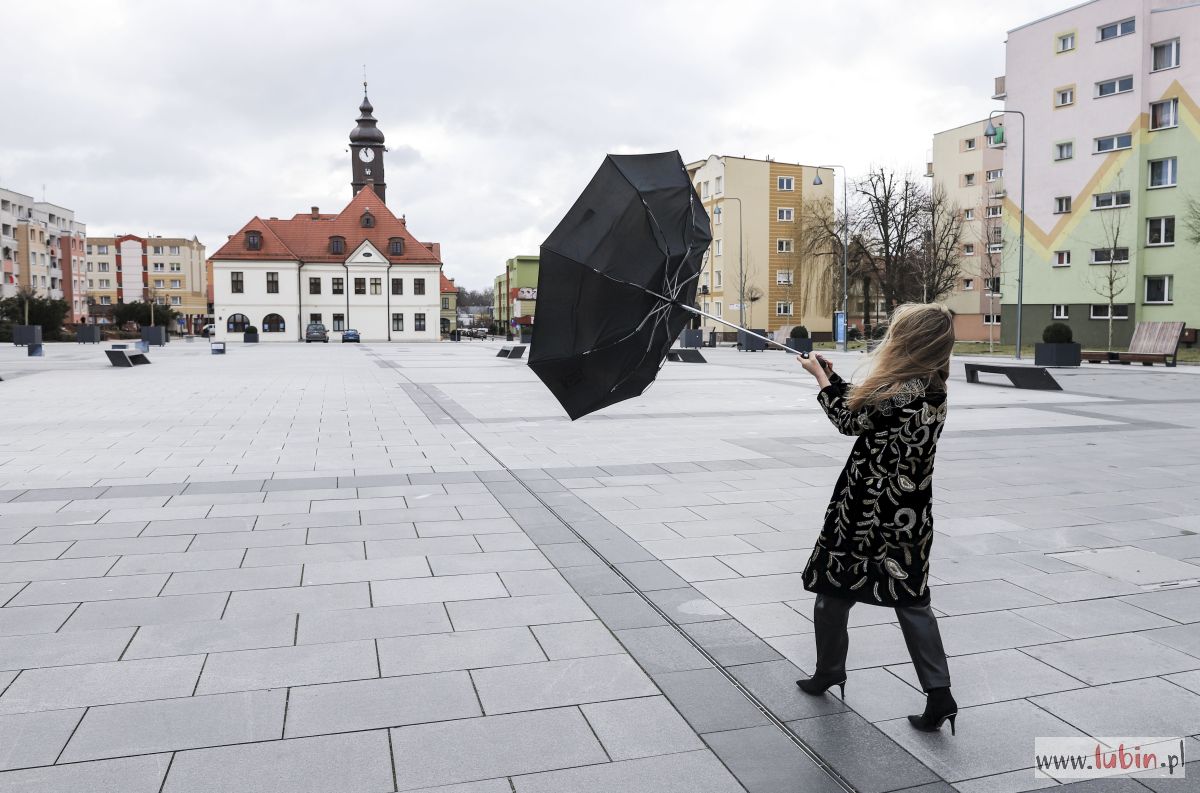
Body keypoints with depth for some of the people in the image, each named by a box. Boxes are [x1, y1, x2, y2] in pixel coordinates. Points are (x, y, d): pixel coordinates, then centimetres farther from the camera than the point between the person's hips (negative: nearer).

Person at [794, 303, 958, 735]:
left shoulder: (900, 393, -24)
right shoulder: (931, 389, 3)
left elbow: (849, 420, -10)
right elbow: (865, 405, 10)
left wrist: (820, 377, 2)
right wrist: (831, 375, 12)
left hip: (867, 512, -8)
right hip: (910, 516, 8)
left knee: (833, 589, 12)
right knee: (910, 598, 14)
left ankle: (829, 673, 29)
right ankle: (939, 694, 10)